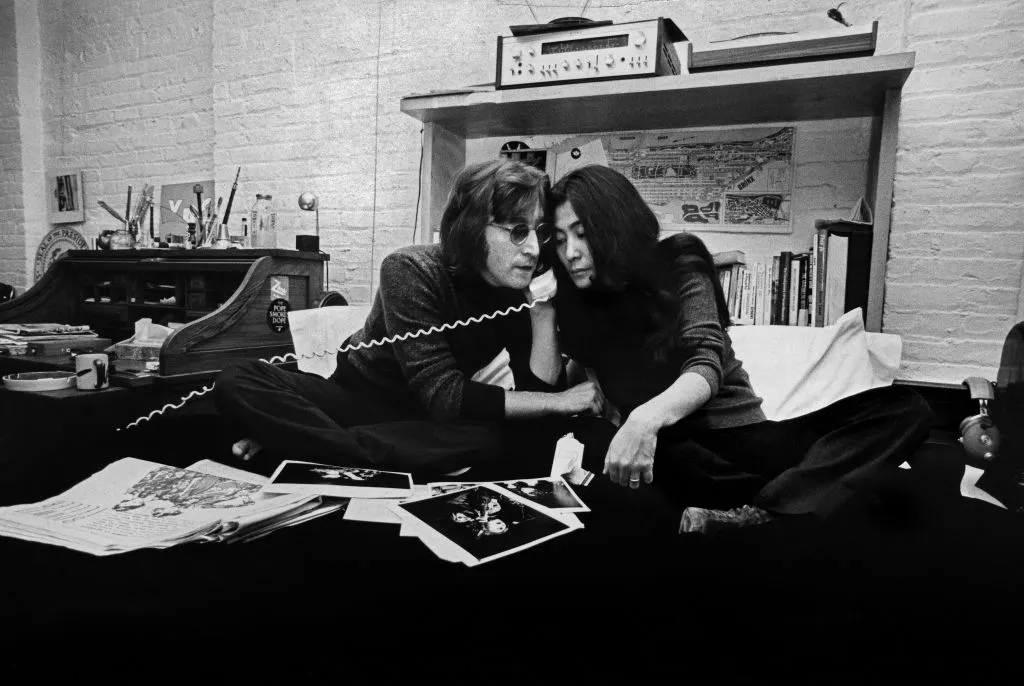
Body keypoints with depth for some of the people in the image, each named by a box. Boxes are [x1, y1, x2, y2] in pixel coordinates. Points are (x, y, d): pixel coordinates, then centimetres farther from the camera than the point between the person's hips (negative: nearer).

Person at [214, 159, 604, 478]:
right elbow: (444, 397, -27)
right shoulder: (411, 271, -21)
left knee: (491, 438, -34)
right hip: (357, 393, -2)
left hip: (427, 421, 3)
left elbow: (538, 395, -14)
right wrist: (560, 401, -24)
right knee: (236, 382, -24)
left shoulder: (520, 291, -8)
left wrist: (543, 310, -24)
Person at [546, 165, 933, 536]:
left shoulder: (677, 264, 0)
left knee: (905, 409, -19)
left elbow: (707, 368, -17)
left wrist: (647, 418, -36)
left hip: (740, 434, 1)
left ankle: (750, 517, -41)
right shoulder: (578, 307, 9)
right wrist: (543, 307, -4)